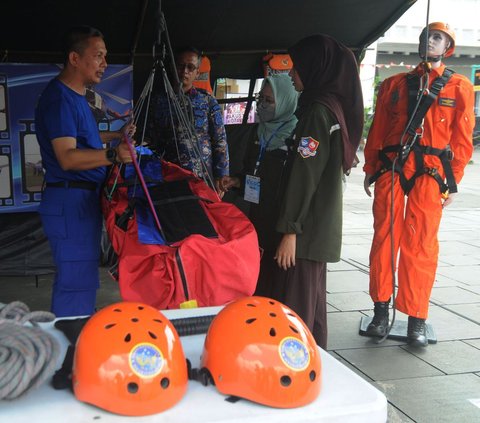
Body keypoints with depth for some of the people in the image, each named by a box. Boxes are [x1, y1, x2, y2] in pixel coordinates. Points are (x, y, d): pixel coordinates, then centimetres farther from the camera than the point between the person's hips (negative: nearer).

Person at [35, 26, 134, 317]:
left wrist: (116, 136, 31)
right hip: (70, 202, -11)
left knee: (83, 276, 19)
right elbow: (67, 157, -27)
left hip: (84, 200, 11)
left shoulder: (75, 96, 15)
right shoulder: (59, 99, -17)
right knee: (77, 282, -7)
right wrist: (112, 155, -38)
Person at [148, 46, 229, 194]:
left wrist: (220, 177, -5)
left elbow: (220, 141, 1)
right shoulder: (160, 100, 6)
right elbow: (153, 142, 10)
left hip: (203, 177, -1)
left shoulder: (208, 101, 3)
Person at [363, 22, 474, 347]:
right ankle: (381, 310, 13)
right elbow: (377, 129, 14)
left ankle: (417, 319, 8)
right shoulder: (394, 84, 15)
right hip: (391, 169, 2)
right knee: (384, 239, 1)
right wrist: (371, 169, 9)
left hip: (429, 174, -2)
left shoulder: (460, 87, 9)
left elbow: (462, 137, 5)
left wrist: (453, 180, 0)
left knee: (421, 246, -1)